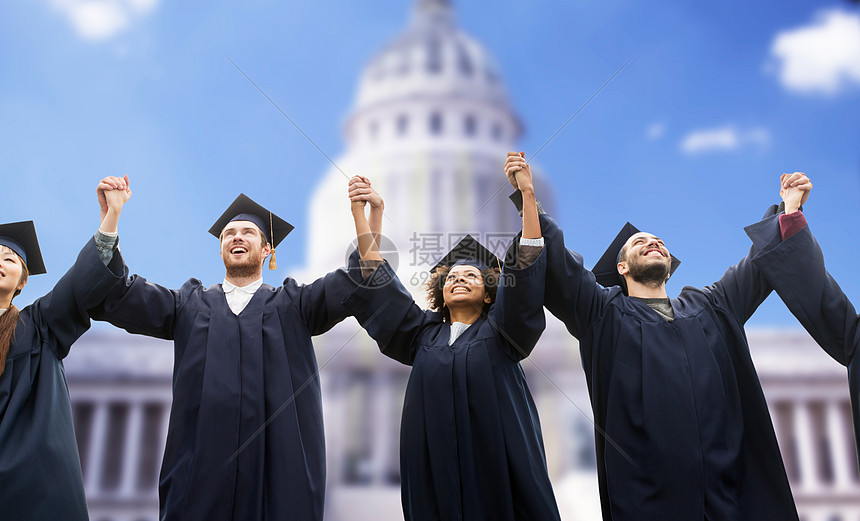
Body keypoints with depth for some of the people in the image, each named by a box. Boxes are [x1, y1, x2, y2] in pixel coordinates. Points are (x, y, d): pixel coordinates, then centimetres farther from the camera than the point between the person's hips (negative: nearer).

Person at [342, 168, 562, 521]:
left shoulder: (499, 331, 8)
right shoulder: (425, 332, 14)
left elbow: (526, 268, -3)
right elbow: (380, 286, 9)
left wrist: (528, 194, -12)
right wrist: (360, 213, 2)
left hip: (497, 463, -2)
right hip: (434, 471, 2)